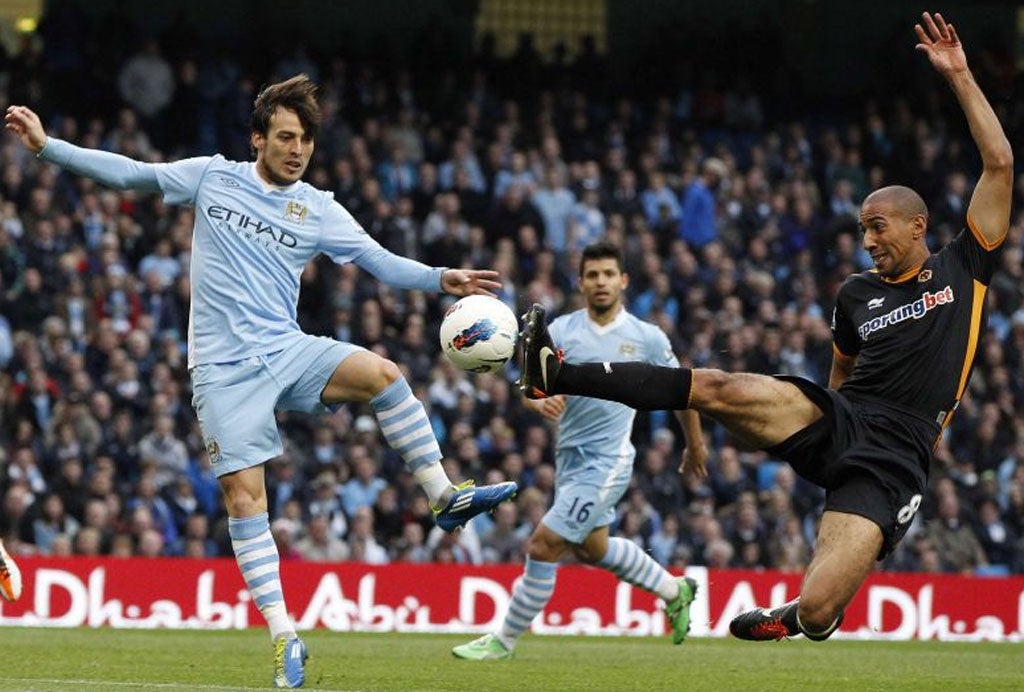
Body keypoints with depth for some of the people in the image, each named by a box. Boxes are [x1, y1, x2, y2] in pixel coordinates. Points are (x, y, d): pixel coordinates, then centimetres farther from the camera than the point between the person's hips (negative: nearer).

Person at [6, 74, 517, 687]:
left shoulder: (318, 210, 6)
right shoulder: (213, 177, 4)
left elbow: (381, 262, 2)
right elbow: (131, 174, 8)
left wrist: (441, 279, -14)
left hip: (287, 350, 1)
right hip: (225, 369, -1)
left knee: (382, 373, -26)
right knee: (243, 496, -10)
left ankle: (445, 496, -17)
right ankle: (283, 633, -8)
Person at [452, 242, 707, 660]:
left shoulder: (647, 338, -6)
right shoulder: (562, 330, -1)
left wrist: (695, 444, 18)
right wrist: (542, 401, -33)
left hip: (607, 461, -6)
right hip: (570, 455, 6)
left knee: (543, 546, -11)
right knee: (591, 548, 23)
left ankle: (504, 641, 1)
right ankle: (673, 590, 45)